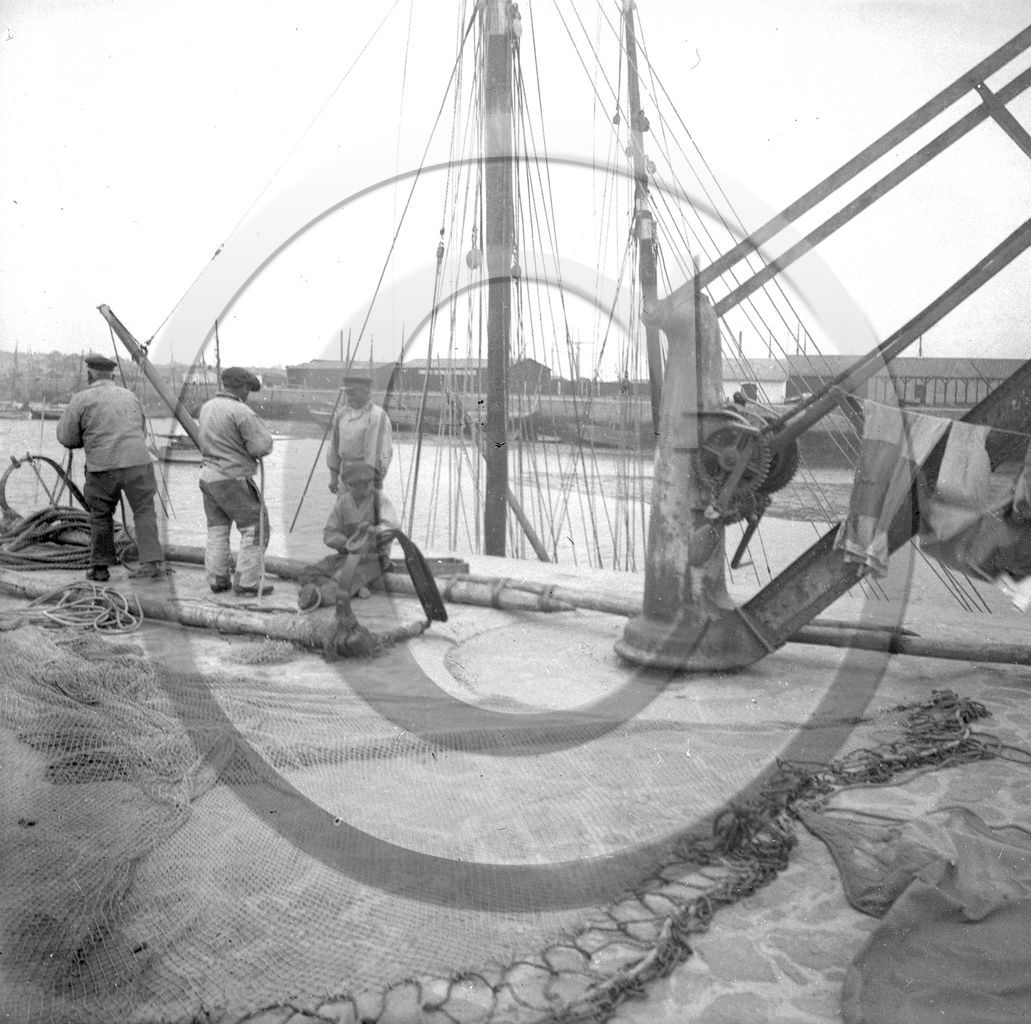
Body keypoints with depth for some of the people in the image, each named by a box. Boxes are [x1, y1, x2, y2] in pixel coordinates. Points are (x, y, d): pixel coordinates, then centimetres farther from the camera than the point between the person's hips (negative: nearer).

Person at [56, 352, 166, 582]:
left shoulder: (82, 399, 1)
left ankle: (100, 567, 19)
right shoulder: (130, 396, 15)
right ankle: (153, 561, -6)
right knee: (144, 512, 7)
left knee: (101, 515, 14)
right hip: (138, 462, 2)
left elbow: (66, 437, 3)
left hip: (103, 468, -2)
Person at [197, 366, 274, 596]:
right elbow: (263, 446, -17)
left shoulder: (207, 407, 9)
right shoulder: (241, 412, -16)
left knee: (217, 530, 16)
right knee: (255, 527, 1)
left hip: (208, 475, 8)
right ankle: (247, 583, 0)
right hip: (233, 479, -8)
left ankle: (217, 580, 19)